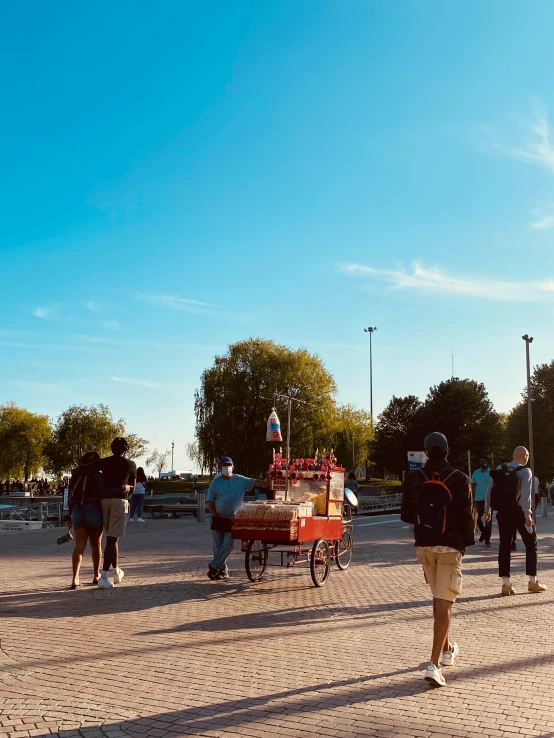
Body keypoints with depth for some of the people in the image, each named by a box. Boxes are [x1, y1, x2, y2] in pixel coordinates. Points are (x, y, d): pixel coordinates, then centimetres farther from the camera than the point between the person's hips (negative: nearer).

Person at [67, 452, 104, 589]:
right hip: (93, 510, -4)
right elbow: (102, 495, -11)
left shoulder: (75, 476, 12)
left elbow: (70, 497, 13)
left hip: (77, 511, 4)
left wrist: (70, 516, 18)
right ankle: (96, 576, 25)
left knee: (79, 546, -1)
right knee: (96, 545, 13)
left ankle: (75, 578, -17)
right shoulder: (97, 476, -4)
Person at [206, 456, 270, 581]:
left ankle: (213, 567, 6)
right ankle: (223, 570, 16)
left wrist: (270, 484, -24)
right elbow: (209, 501, 2)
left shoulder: (240, 480, -1)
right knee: (218, 546, 4)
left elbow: (255, 482, -11)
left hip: (233, 519, -1)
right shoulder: (215, 482, 2)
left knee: (228, 545, -7)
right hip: (218, 518, 1)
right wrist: (215, 515, -8)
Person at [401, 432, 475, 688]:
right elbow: (467, 516, -8)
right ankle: (434, 664, -12)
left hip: (424, 545, 4)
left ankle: (447, 649, 38)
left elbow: (406, 515, 4)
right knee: (444, 604, -4)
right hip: (449, 546, -4)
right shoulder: (458, 479, -9)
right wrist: (468, 539, 9)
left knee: (438, 597, 22)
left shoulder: (414, 478, -1)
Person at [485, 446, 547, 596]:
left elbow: (490, 490, 5)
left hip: (503, 513, 4)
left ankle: (506, 584, 3)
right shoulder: (525, 471, -9)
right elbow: (526, 494, -21)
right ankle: (532, 581, 14)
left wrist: (487, 509, 13)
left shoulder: (499, 470, 5)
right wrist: (528, 514, -25)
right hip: (519, 512, -4)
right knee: (531, 544, 12)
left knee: (504, 547, 7)